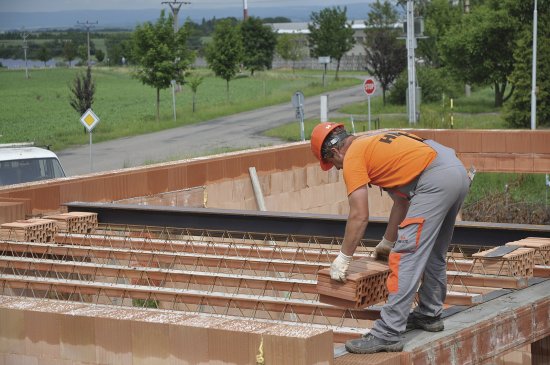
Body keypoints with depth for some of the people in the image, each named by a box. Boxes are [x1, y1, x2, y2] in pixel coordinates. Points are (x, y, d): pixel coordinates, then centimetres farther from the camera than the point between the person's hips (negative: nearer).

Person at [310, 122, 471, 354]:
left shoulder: (352, 157, 1)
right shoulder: (373, 143, 28)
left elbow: (359, 216, -6)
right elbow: (402, 200, 30)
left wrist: (343, 258, 3)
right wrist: (387, 243, 36)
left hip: (436, 181, -10)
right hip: (459, 172, 10)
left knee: (406, 255, -9)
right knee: (434, 254, 24)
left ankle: (387, 334, -11)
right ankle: (429, 315, 37)